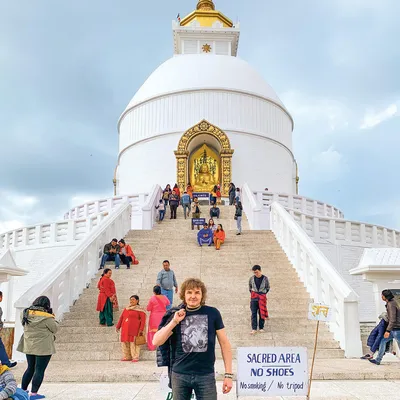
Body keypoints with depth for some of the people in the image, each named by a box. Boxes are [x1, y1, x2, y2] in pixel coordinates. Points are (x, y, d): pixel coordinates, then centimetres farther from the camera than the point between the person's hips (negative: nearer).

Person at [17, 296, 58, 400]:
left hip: (28, 346, 7)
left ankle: (23, 390, 27)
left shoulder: (26, 314, 0)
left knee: (30, 368, 21)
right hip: (43, 347, -6)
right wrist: (52, 317, 2)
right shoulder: (47, 317, -18)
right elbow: (55, 329, -7)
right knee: (39, 370, 2)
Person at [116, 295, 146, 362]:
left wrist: (141, 329, -14)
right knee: (125, 342, 5)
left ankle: (135, 357, -2)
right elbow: (121, 318, 20)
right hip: (125, 329, 6)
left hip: (134, 329, -6)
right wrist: (118, 326, 13)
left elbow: (143, 320, -5)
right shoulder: (126, 309, 18)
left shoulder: (139, 310, 2)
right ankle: (126, 357, 15)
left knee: (134, 342, -7)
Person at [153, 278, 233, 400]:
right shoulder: (176, 315, 2)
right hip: (179, 375, 2)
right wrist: (174, 322, -13)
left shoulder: (212, 313, -2)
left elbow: (224, 343, 1)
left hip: (206, 375, -2)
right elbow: (156, 342, -4)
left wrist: (228, 374, -3)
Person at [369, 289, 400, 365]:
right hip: (394, 329, 10)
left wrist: (388, 331, -27)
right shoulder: (391, 302, 11)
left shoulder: (391, 304, -19)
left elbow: (393, 319, -25)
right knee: (383, 341, 11)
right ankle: (378, 360, 14)